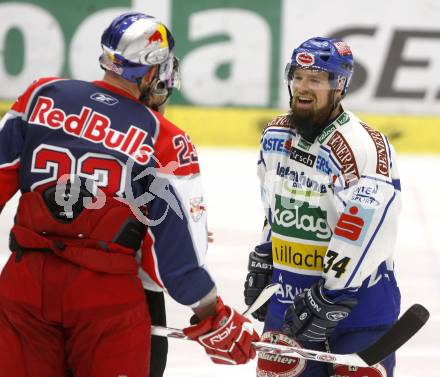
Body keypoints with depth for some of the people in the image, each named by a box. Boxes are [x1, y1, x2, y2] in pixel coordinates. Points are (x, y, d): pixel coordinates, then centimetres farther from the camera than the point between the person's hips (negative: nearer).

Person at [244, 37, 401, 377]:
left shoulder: (363, 148, -22)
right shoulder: (275, 136, 3)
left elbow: (367, 235, -26)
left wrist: (331, 298, -24)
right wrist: (261, 263, 19)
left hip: (358, 296, -7)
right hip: (289, 293, 7)